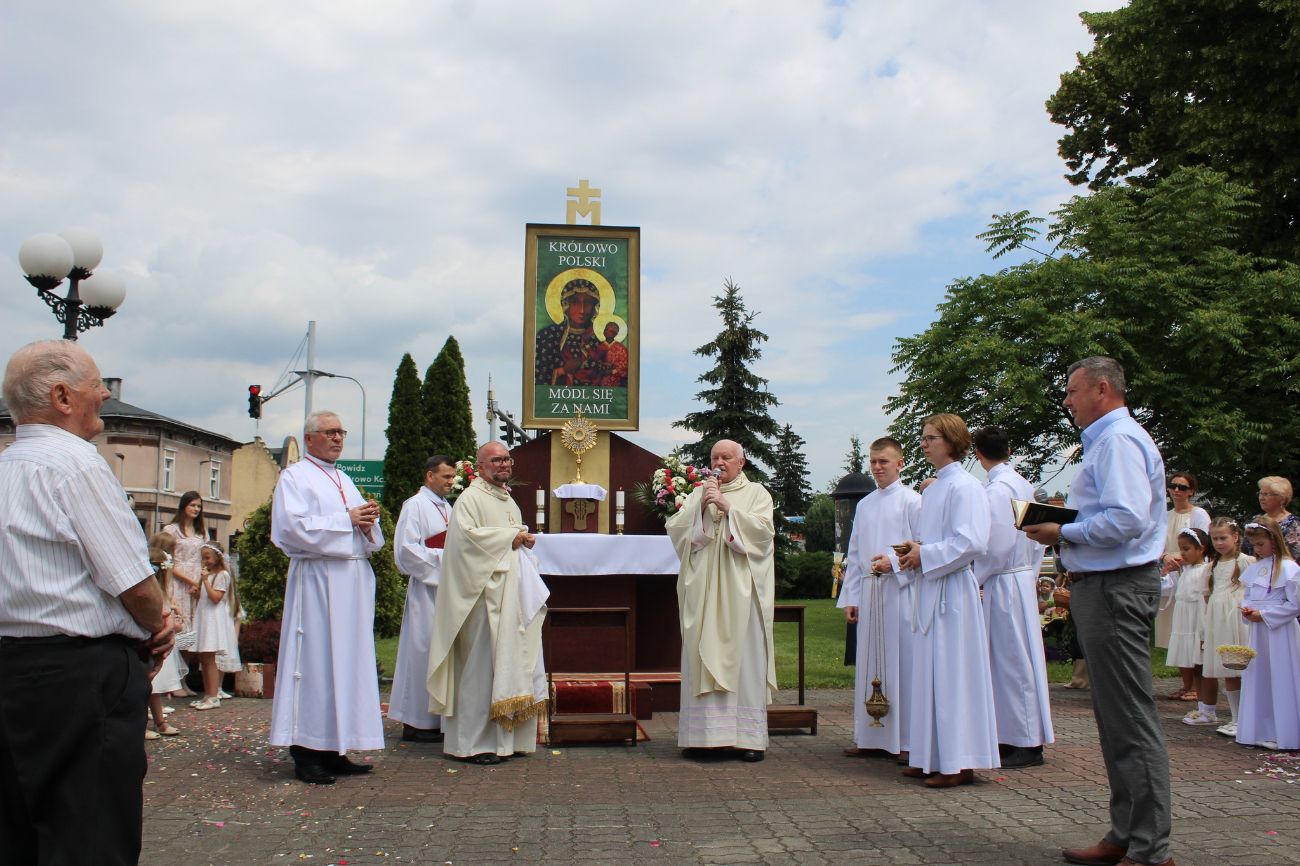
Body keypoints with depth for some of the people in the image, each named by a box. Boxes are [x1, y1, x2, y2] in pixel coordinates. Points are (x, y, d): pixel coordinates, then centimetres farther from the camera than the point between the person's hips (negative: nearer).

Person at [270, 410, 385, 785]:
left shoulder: (344, 480, 21)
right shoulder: (295, 477, 1)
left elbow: (370, 537, 20)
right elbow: (295, 527, -15)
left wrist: (368, 524, -3)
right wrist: (347, 519, -11)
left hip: (353, 581, 7)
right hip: (316, 581, -7)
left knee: (348, 660, 6)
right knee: (315, 661, -7)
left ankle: (334, 750, 12)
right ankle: (306, 753, -2)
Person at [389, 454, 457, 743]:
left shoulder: (446, 507, 16)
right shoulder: (415, 505, -8)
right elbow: (406, 549, -14)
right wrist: (442, 557, -15)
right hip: (425, 589, -8)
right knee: (423, 652, -5)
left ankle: (436, 718, 16)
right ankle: (414, 722, 3)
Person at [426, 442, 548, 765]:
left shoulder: (509, 501, 21)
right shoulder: (470, 499, -6)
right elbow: (466, 534, -20)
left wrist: (525, 540, 8)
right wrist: (510, 537, -14)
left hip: (513, 594, 9)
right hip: (485, 594, -9)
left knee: (511, 662, 8)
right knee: (482, 665, -9)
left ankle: (508, 738, 14)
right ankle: (474, 742, -3)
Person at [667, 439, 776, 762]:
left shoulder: (756, 493, 9)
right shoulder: (697, 493, 16)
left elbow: (762, 530, -7)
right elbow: (675, 528, 4)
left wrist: (728, 507, -12)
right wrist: (700, 506, -9)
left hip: (741, 588, -2)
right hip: (702, 589, 2)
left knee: (744, 657, -4)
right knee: (702, 656, -1)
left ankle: (748, 736, 0)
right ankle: (701, 734, 2)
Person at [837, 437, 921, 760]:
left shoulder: (911, 501, -1)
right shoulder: (864, 505, 16)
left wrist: (894, 562, -19)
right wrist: (850, 597, 12)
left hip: (900, 591, -6)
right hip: (868, 591, 6)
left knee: (901, 663, -4)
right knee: (869, 665, 8)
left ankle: (906, 739, 3)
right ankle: (872, 737, 15)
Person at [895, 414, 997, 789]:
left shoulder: (964, 487, -11)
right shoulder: (931, 489, 17)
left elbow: (972, 542, -20)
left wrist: (925, 555, -14)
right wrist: (914, 550, 7)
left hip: (952, 591, -9)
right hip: (928, 588, 9)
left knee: (952, 672, -6)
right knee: (929, 672, 11)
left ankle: (960, 763, 0)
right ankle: (933, 757, 18)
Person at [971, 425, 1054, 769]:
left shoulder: (995, 490, -16)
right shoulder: (1023, 485, 10)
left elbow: (996, 546, -20)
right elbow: (1037, 538, 15)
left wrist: (975, 580, -9)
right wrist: (1031, 573, 19)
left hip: (1002, 584, -9)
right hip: (1024, 578, 9)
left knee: (1013, 660, -2)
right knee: (1016, 660, 12)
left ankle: (1028, 744, 4)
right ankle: (1013, 737, 19)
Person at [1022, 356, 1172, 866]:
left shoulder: (1118, 440, -14)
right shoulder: (1106, 440, 20)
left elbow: (1128, 519, -25)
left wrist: (1064, 533, -15)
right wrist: (1065, 521, 11)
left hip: (1116, 589, -11)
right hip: (1101, 586, 11)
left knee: (1131, 719, -6)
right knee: (1114, 718, 14)